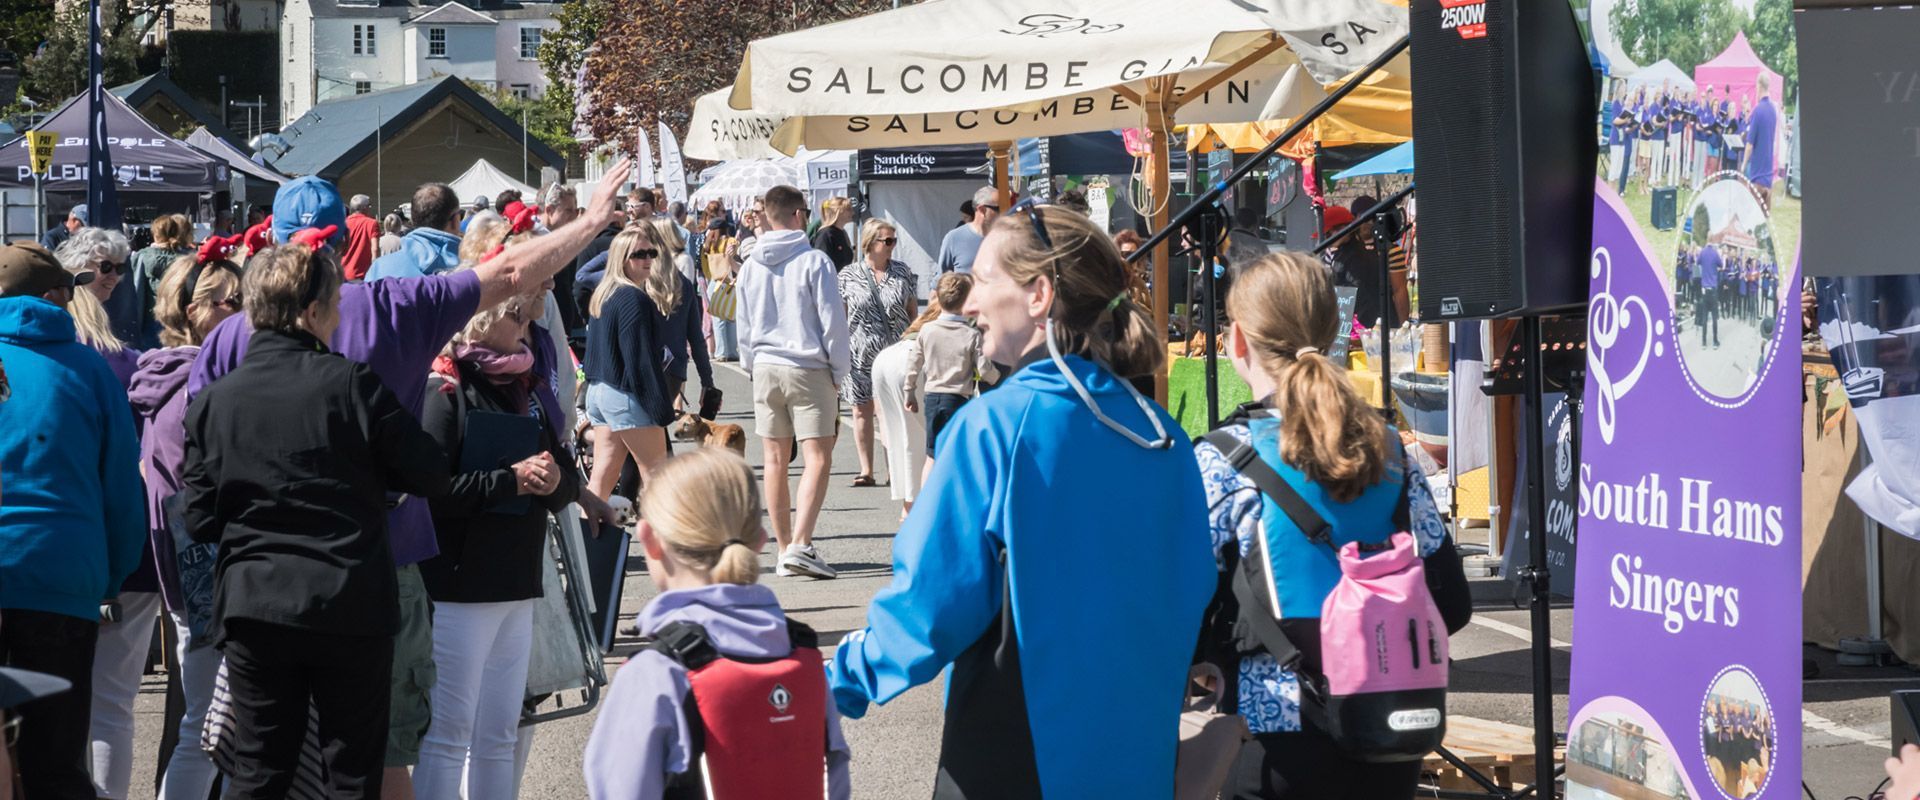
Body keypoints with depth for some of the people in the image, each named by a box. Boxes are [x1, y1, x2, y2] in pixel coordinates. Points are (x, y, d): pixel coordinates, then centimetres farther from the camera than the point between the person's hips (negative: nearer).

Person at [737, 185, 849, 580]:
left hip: (766, 369, 5)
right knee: (818, 458, -6)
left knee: (775, 460, 10)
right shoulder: (814, 262, -9)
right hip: (808, 368, -5)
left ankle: (784, 548, 15)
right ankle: (800, 545, -20)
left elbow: (743, 325, 13)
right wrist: (839, 373, 1)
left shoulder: (751, 267, 7)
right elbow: (832, 322, -8)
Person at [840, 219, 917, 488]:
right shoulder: (848, 275, 2)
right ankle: (866, 470, 10)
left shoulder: (903, 273, 6)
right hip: (861, 352, 0)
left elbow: (913, 312, 10)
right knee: (862, 410, 4)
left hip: (895, 352, 0)